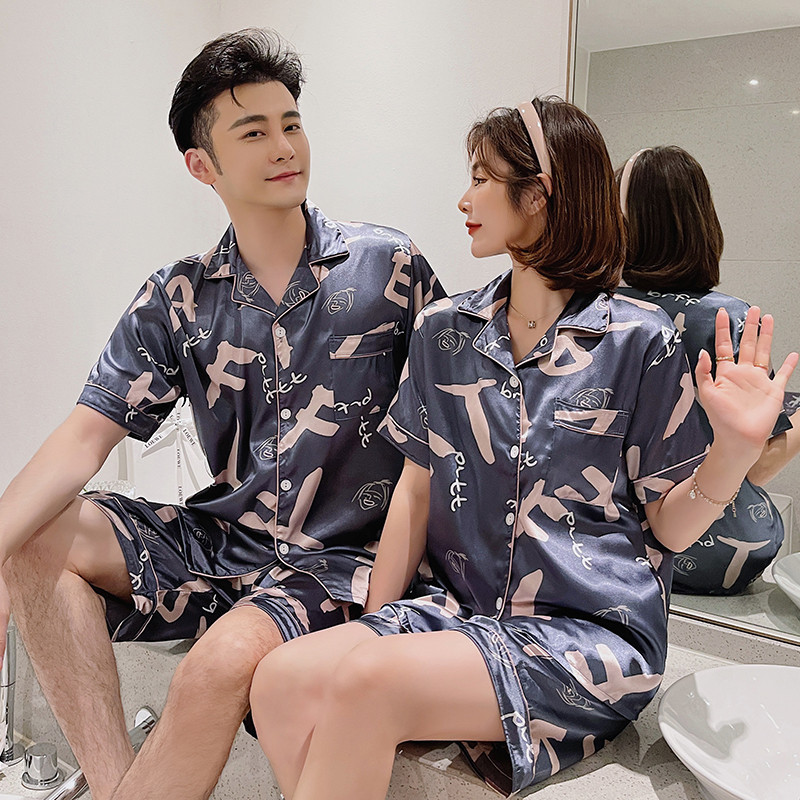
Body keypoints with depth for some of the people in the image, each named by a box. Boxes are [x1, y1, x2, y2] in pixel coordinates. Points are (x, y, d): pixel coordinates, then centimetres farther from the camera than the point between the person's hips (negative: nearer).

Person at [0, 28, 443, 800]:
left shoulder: (387, 265, -5)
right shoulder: (178, 298, 3)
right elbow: (88, 432, -3)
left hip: (341, 557, -4)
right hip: (220, 540, 4)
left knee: (223, 660, -31)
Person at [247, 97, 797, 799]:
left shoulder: (638, 339, -6)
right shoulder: (443, 330, 7)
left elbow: (668, 526, -1)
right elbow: (418, 486, 8)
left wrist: (738, 446, -20)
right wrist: (374, 624, 2)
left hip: (591, 631, -4)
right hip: (454, 608, 4)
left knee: (368, 684, -28)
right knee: (283, 680, -22)